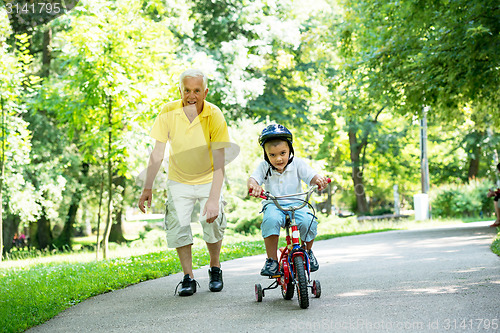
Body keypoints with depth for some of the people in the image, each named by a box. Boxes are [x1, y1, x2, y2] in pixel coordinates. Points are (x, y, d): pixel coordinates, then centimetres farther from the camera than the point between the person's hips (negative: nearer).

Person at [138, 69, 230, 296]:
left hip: (208, 179, -1)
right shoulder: (169, 112, -16)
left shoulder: (214, 116, -22)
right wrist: (147, 189, -8)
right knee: (178, 224, -13)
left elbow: (219, 162, -24)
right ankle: (188, 277, 0)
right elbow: (157, 153, -7)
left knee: (213, 222, -14)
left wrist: (213, 199, -32)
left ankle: (215, 269, 12)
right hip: (179, 180, 1)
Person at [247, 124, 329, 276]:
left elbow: (311, 176, -11)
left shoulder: (297, 164, -2)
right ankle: (272, 259, -22)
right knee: (271, 219, -36)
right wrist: (253, 185, -41)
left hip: (296, 204, 1)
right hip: (273, 205, -1)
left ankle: (307, 251, 5)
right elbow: (253, 178, -15)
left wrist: (319, 180, -36)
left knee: (309, 222, -29)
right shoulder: (264, 167, -3)